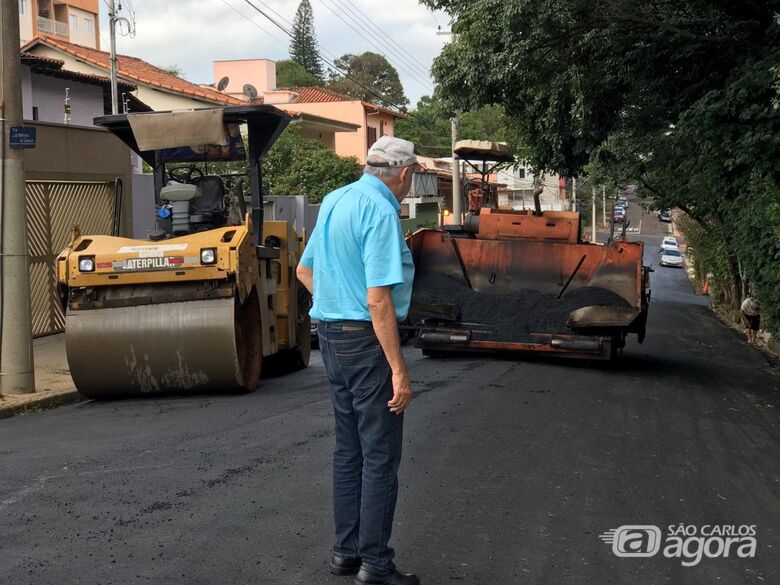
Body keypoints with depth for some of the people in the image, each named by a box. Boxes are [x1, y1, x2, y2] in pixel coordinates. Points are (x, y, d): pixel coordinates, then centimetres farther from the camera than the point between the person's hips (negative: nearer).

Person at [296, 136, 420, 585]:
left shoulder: (334, 202, 10)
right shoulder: (380, 213, -17)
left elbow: (305, 270, 21)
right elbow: (379, 300, -23)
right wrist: (399, 371, -21)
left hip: (332, 336, 9)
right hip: (368, 341, -9)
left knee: (349, 450, 16)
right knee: (381, 457, 0)